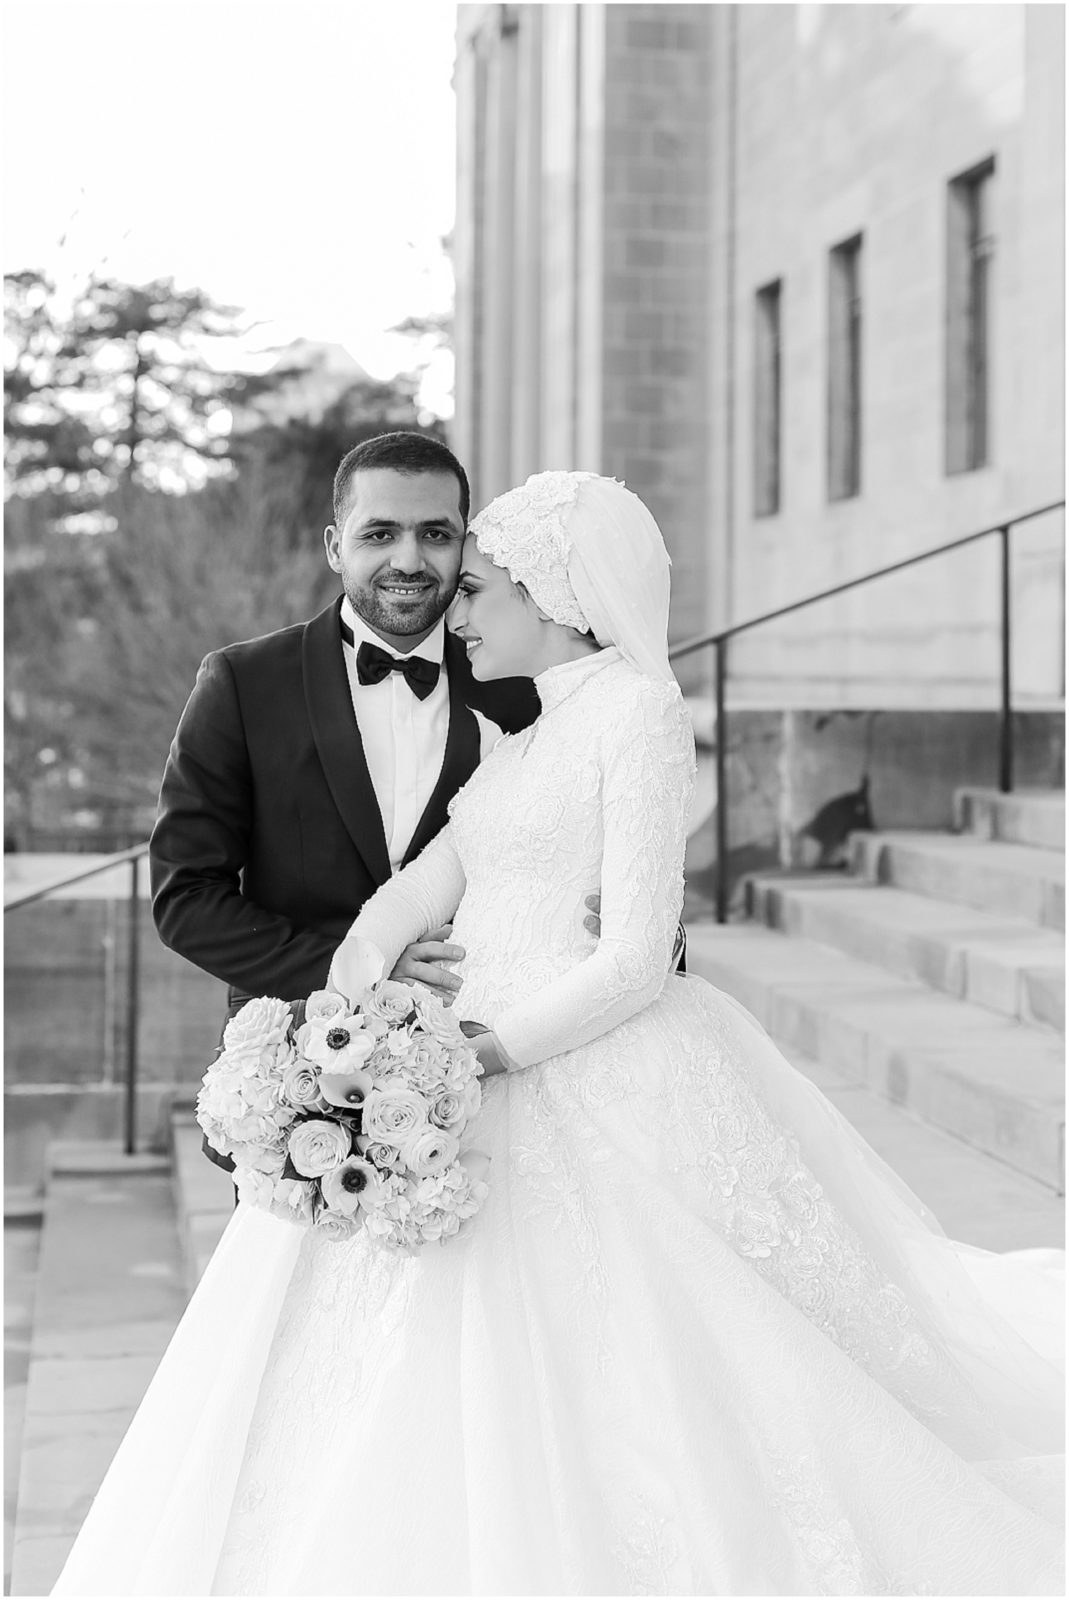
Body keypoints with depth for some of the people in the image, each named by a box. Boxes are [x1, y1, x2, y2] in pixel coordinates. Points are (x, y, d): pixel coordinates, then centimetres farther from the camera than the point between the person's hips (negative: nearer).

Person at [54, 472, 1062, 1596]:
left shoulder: (639, 708, -7)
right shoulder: (530, 734, 18)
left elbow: (635, 960, -14)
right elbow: (417, 892, 7)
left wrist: (485, 1050, -18)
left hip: (595, 1080, -8)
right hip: (480, 1069, 8)